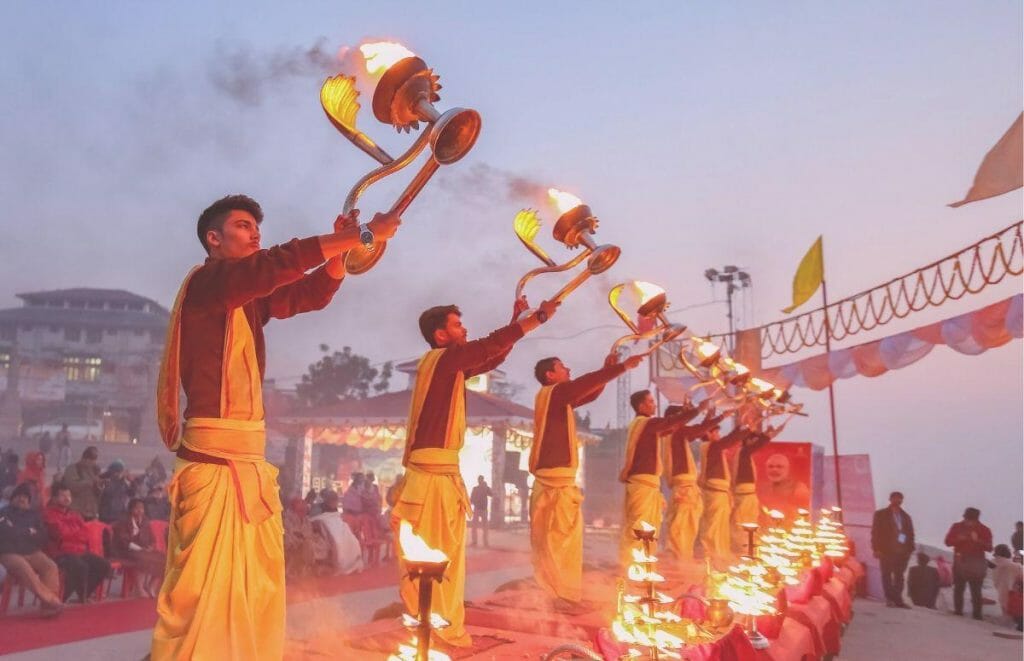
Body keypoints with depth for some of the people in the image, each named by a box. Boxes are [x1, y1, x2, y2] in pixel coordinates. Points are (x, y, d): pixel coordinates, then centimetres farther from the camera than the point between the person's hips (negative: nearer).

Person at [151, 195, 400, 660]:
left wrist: (342, 248, -2)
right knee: (198, 592, -6)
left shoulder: (251, 296, 18)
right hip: (213, 461, -9)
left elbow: (313, 293, 14)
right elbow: (281, 262, -20)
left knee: (259, 594, 13)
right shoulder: (205, 281, -7)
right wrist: (363, 235, -17)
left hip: (249, 462, 9)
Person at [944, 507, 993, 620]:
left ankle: (977, 614, -5)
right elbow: (948, 541, 1)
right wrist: (958, 539, -17)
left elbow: (989, 547, -9)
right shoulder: (957, 527, 4)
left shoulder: (984, 530, -2)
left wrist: (978, 540, -24)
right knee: (958, 588, 5)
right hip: (959, 561, 3)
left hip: (976, 563, -2)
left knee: (976, 590, -7)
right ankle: (958, 611, 11)